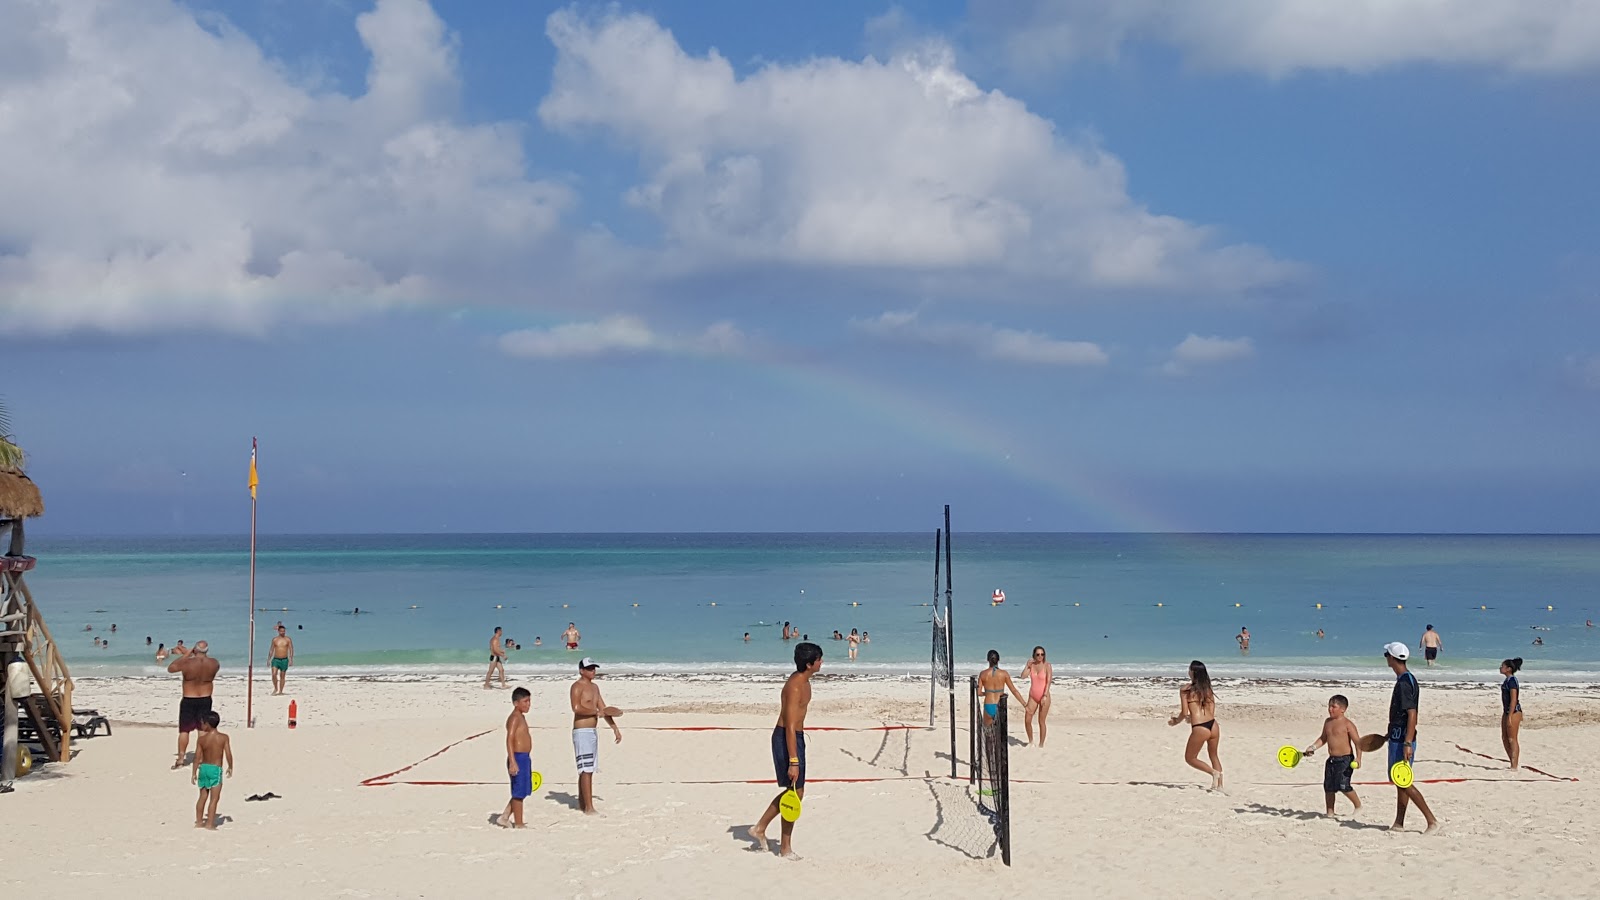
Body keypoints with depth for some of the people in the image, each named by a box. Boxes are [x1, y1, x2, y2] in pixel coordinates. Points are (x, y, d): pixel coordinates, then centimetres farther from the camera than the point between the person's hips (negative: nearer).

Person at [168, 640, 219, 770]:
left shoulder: (187, 663, -16)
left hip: (189, 701, -3)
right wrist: (205, 656, 19)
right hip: (205, 700, 3)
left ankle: (180, 757, 3)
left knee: (184, 730, 5)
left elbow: (170, 668, 0)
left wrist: (186, 655, 2)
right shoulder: (213, 664, -8)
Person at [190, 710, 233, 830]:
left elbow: (197, 757, -3)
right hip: (216, 769, -3)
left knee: (203, 796, 17)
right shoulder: (223, 738, -8)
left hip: (203, 768, 3)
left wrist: (194, 773, 5)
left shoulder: (201, 739, -4)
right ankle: (210, 823, -2)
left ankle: (199, 822, 22)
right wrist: (230, 768, 5)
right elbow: (228, 755, -9)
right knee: (214, 798, 1)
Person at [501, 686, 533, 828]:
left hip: (524, 758, 10)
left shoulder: (521, 717, 16)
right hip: (518, 758, -10)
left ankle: (505, 817, 24)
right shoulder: (515, 718, -15)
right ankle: (519, 825, 5)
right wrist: (513, 762, -29)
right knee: (519, 793, -2)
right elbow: (509, 740, -23)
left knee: (522, 792, 17)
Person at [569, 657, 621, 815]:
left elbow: (603, 709, 22)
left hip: (592, 732, 9)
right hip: (582, 732, -9)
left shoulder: (594, 687, 18)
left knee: (587, 770, 12)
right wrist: (596, 712, -20)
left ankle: (582, 805, 19)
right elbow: (576, 708, -24)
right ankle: (589, 808, -12)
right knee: (586, 770, -11)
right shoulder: (577, 686, -9)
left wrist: (614, 727, 19)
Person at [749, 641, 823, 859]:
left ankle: (760, 828, 29)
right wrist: (793, 762, -27)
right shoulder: (795, 687, -24)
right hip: (786, 739, -10)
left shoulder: (803, 681, 8)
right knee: (795, 792, -1)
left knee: (794, 790, 17)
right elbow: (790, 727, -26)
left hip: (796, 737, 10)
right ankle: (785, 847, 11)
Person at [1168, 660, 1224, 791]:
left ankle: (1214, 772, -6)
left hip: (1200, 728, -6)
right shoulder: (1207, 689, 14)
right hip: (1213, 725, 6)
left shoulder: (1185, 689, -2)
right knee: (1214, 756, 26)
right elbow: (1212, 712, 15)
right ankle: (1219, 785, 24)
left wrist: (1176, 721, 17)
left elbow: (1184, 713, -4)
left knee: (1190, 758, 13)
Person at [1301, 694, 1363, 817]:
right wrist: (1313, 747, 8)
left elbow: (1357, 742, -11)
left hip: (1345, 759, -7)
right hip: (1332, 759, 7)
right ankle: (1330, 812, 18)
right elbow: (1323, 738, 22)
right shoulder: (1328, 722, 10)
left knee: (1343, 786, -13)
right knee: (1328, 786, 7)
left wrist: (1358, 757, -20)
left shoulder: (1347, 724, -11)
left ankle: (1358, 806, 10)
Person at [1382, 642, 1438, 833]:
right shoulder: (1406, 679, 12)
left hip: (1402, 740, -10)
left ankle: (1431, 821, -6)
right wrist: (1391, 733, 31)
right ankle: (1399, 823, 18)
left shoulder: (1404, 683, -19)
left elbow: (1412, 715, -24)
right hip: (1398, 738, 10)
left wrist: (1407, 744, -27)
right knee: (1399, 781, 13)